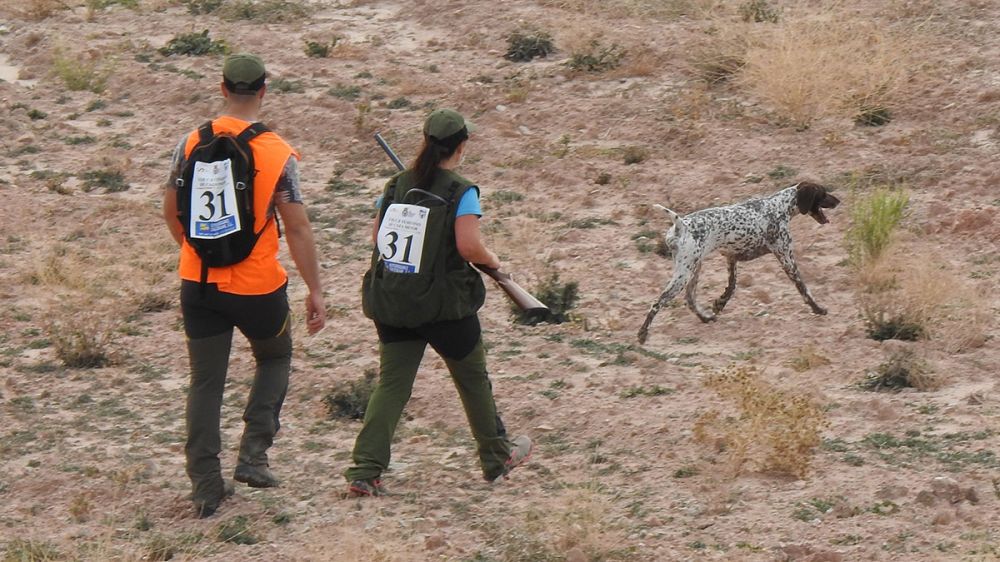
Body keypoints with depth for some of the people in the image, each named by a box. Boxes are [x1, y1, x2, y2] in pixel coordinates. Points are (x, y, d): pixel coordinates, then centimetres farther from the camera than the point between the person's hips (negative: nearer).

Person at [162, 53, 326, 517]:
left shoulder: (191, 144, -3)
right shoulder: (278, 154, -11)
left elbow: (171, 211, 9)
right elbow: (298, 229, -8)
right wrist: (315, 292, -1)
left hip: (199, 283, 2)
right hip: (257, 287, -2)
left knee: (205, 382, 11)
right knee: (275, 359, 23)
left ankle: (205, 487, 12)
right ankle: (252, 456, 10)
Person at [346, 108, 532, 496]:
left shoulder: (397, 185, 5)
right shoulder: (461, 192, -12)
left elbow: (377, 236, 10)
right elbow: (469, 246, -20)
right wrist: (492, 260, 0)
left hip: (390, 302, 4)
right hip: (444, 304, -4)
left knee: (392, 383, 4)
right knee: (473, 379, 16)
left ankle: (364, 471, -8)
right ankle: (497, 457, 33)